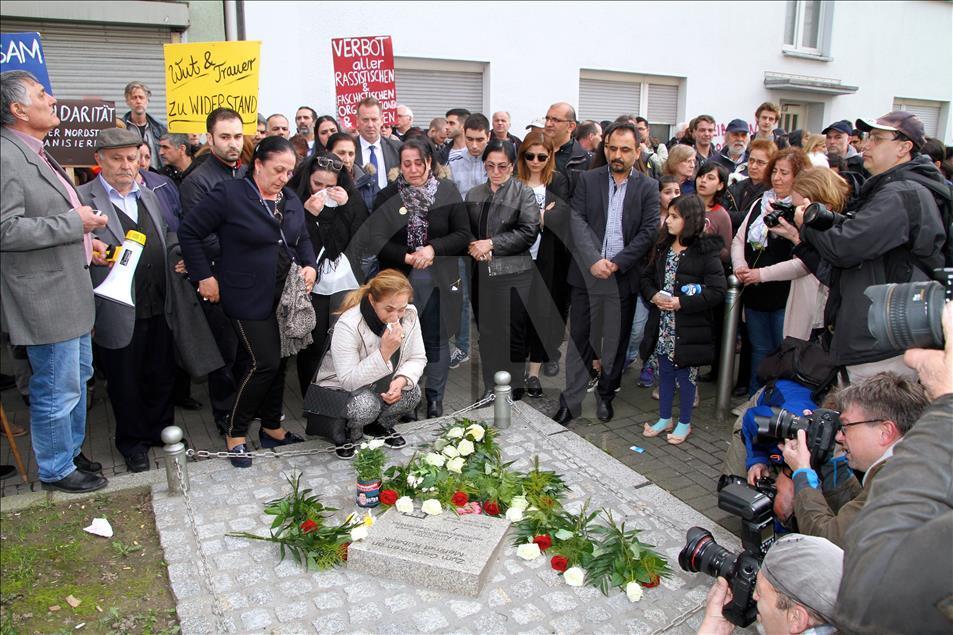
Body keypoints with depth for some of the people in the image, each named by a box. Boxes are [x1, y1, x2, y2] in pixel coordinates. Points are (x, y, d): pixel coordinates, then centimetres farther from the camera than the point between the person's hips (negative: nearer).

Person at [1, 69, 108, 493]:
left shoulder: (36, 153, 12)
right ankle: (56, 470, 23)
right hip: (45, 298, -10)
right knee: (58, 390, 3)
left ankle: (70, 450, 40)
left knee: (79, 376, 22)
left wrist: (83, 240, 11)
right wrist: (74, 223, -21)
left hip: (70, 291, 10)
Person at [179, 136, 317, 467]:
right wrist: (204, 276, -10)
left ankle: (272, 428, 28)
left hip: (285, 298, 7)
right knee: (264, 363, -9)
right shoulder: (228, 194, -10)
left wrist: (309, 265, 3)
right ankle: (235, 433, 11)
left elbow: (303, 239, 22)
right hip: (249, 299, -6)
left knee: (277, 362, 12)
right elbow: (189, 232, -8)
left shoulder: (291, 200, 10)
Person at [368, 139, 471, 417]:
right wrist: (407, 257, -17)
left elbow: (464, 234, -2)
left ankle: (435, 399, 21)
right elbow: (376, 239, -4)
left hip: (439, 280, 0)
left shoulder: (448, 191, 0)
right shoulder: (387, 195, 1)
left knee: (437, 340, 7)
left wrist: (433, 248, -17)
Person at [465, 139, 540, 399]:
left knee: (512, 334, 0)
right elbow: (464, 230, 15)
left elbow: (529, 232, -10)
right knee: (486, 333, 10)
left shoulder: (524, 194, -1)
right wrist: (474, 246, -7)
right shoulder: (473, 194, 13)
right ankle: (489, 388, 22)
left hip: (512, 273, -4)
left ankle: (515, 391, 12)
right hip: (481, 273, 5)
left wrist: (491, 244, -12)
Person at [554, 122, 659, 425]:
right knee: (580, 339, 4)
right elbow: (577, 222, -5)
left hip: (624, 276, 0)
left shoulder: (648, 187, 4)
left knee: (616, 341, 10)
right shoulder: (587, 180, 5)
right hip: (586, 274, 0)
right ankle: (571, 401, 12)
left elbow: (649, 231, -4)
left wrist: (617, 263, -13)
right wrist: (594, 261, -17)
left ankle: (606, 395, 29)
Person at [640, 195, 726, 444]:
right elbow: (647, 277, 13)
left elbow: (717, 291, -16)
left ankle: (684, 423, 25)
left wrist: (681, 302, -21)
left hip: (688, 329, -5)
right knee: (665, 372, 16)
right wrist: (654, 295, -7)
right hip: (662, 325, 5)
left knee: (686, 375, 8)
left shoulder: (706, 252, -12)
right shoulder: (663, 247, 6)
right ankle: (664, 419, 32)